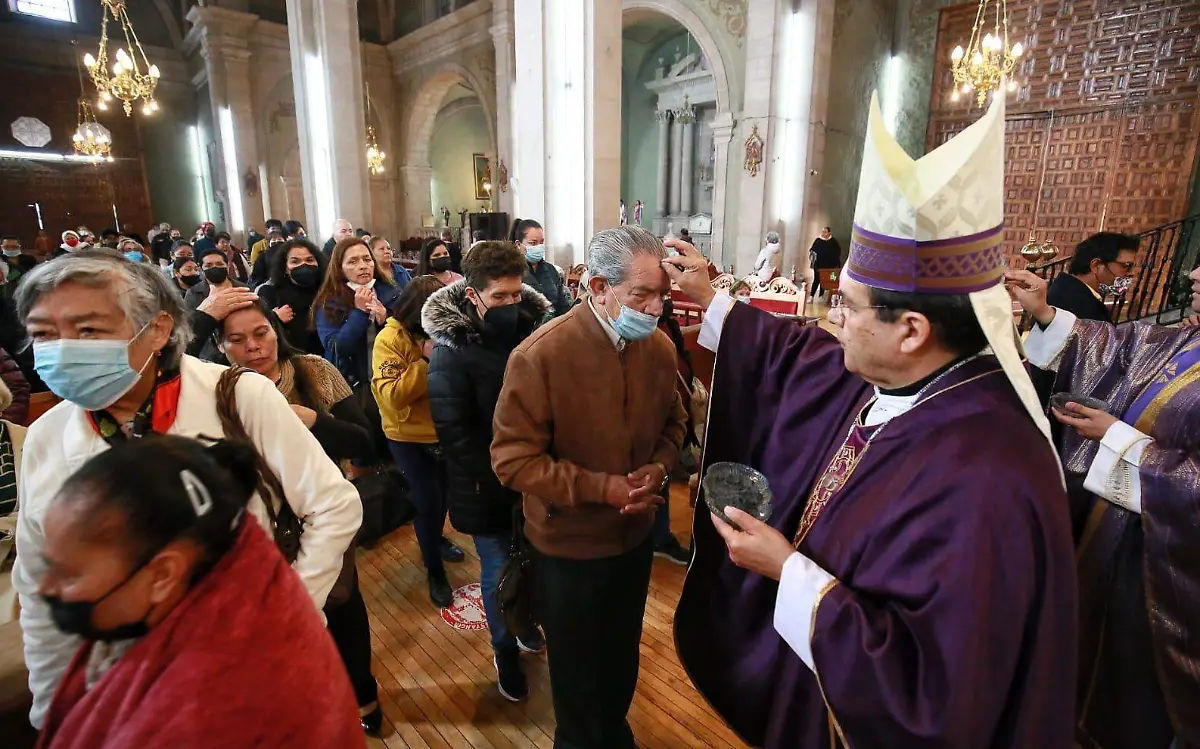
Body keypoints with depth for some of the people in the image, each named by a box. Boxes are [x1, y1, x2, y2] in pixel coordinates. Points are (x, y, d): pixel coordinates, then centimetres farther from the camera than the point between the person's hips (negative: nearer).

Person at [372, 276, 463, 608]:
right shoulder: (390, 338, -17)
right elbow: (391, 396, -25)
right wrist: (426, 361, -29)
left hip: (442, 430, 5)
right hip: (409, 436, -5)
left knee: (441, 494, 21)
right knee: (428, 502, 1)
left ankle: (435, 539, 50)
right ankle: (435, 571, 23)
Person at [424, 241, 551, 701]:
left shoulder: (533, 332, -6)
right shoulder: (451, 351, -14)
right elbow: (455, 433, -15)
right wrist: (498, 482, -18)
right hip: (489, 487, -3)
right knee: (499, 574, 11)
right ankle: (506, 655, 36)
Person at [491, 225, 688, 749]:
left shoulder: (660, 348, -9)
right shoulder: (539, 355, -25)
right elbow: (512, 458, -23)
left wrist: (659, 467, -13)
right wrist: (601, 488, -26)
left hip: (636, 535, 5)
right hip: (568, 545, -4)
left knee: (623, 652, 29)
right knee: (576, 665, 20)